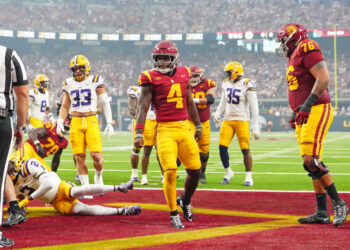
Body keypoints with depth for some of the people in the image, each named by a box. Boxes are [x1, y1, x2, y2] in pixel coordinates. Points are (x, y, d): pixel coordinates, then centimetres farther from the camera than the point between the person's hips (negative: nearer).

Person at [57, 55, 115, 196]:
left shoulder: (95, 81, 2)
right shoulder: (69, 84, 12)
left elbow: (105, 103, 5)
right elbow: (65, 106, 18)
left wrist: (109, 122, 0)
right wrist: (60, 122, 5)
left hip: (91, 121, -3)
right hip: (76, 122, 3)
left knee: (96, 155, -13)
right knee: (79, 158, -3)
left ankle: (98, 176, 17)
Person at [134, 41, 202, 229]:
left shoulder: (183, 74, 12)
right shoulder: (151, 79, -2)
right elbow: (143, 108, -4)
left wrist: (198, 126, 26)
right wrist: (139, 134, -13)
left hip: (185, 128, 5)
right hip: (165, 129, -5)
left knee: (195, 171, 6)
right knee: (170, 172, -14)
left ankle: (185, 201, 35)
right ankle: (174, 215, 1)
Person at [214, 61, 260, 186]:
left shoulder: (247, 85, -9)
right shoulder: (226, 84, 10)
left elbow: (254, 108, -9)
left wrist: (255, 127, -11)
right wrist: (217, 114, 1)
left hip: (242, 121, -5)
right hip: (228, 120, 5)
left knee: (245, 150, -5)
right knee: (222, 146, -6)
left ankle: (248, 177, 7)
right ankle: (228, 172, 13)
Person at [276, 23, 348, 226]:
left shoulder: (307, 49, -8)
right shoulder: (294, 58, 22)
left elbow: (324, 78, -19)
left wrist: (307, 105, -24)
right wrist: (296, 114, 23)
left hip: (317, 111, -10)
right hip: (304, 116, 10)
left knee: (312, 160, -19)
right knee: (311, 163, 6)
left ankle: (339, 204, -12)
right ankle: (322, 212, 8)